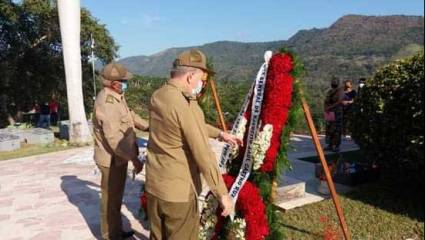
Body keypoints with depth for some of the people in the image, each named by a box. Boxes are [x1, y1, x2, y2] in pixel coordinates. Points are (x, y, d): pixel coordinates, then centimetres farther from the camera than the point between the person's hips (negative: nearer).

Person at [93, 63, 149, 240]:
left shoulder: (116, 97, 7)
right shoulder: (107, 101, -25)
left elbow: (130, 115, 21)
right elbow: (114, 137, -31)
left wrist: (148, 127, 10)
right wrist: (133, 158, -27)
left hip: (119, 157, 10)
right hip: (112, 159, -10)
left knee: (117, 196, 22)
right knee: (111, 199, 5)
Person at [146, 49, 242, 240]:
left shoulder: (158, 96, 3)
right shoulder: (185, 106, -24)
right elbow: (204, 156, -22)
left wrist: (219, 133, 20)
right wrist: (222, 194, -15)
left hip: (154, 184, 8)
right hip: (179, 190, -8)